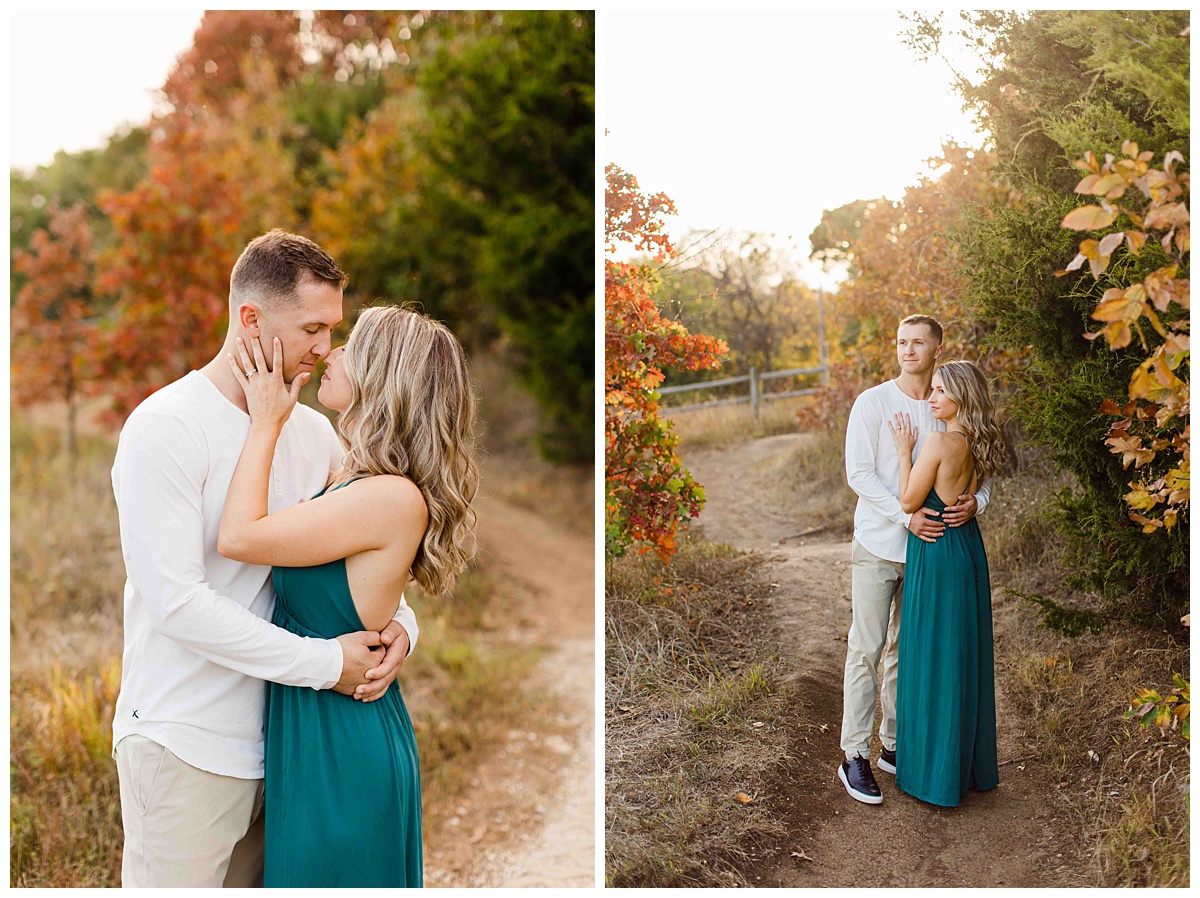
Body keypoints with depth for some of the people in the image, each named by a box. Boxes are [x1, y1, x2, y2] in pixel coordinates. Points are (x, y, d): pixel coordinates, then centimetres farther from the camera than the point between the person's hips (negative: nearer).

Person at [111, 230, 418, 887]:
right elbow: (175, 600, -21)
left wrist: (400, 622, -9)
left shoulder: (314, 431, 8)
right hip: (186, 744, -6)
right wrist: (326, 663, -20)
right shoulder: (164, 426, -13)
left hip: (279, 734, 6)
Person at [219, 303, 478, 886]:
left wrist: (266, 423, -13)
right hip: (315, 727, 9)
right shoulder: (349, 475, 5)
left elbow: (239, 537, -22)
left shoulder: (395, 497, -25)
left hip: (341, 744, -9)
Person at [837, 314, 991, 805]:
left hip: (930, 545, 4)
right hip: (878, 545, -4)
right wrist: (906, 515, -21)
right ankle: (854, 756, 3)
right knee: (866, 649, -4)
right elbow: (859, 473, -10)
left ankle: (893, 746, 25)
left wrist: (975, 501, -14)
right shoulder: (873, 402, -5)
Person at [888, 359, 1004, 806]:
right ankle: (974, 765, 29)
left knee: (933, 659, 3)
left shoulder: (940, 441, -19)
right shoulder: (977, 443, 5)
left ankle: (936, 773, 13)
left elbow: (909, 502, -13)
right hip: (969, 547, 8)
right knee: (966, 657, 17)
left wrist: (904, 451, -6)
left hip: (936, 553, -8)